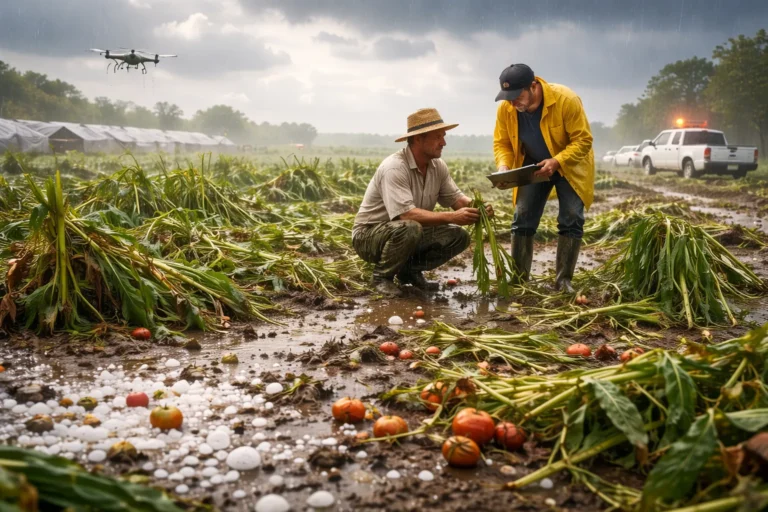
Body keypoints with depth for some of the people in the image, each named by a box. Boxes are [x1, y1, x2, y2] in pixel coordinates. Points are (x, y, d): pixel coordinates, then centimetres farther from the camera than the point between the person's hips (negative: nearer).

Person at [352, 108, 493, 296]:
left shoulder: (438, 166, -3)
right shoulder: (394, 168, -27)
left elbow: (456, 198, 1)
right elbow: (406, 214, -36)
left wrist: (476, 207, -22)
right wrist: (451, 217, -40)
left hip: (408, 232, 7)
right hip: (369, 236, -7)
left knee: (459, 236, -7)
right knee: (410, 228, -38)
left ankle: (410, 269, 9)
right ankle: (382, 275, -11)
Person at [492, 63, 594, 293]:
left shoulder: (566, 100, -30)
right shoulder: (505, 108, -18)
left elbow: (583, 140, -26)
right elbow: (501, 143, -7)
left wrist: (556, 162, -39)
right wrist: (503, 166, -27)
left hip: (570, 165, -3)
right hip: (533, 165, 3)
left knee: (571, 220, -9)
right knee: (522, 220, -3)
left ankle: (563, 280, -1)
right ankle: (519, 278, 5)